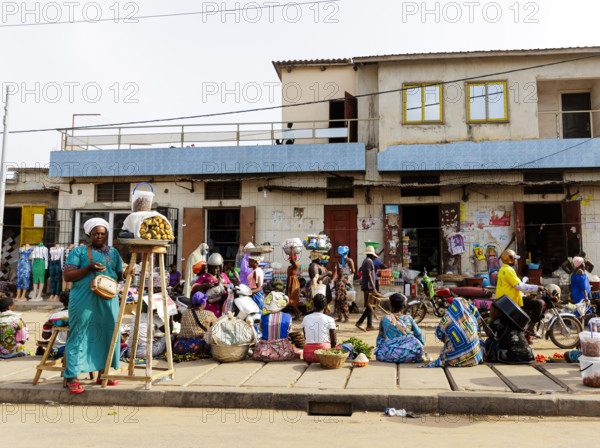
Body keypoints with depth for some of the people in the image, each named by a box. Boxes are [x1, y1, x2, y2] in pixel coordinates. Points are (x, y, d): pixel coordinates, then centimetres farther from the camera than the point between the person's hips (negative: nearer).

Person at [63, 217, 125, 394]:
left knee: (106, 333, 5)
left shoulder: (113, 252, 16)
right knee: (79, 334, -5)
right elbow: (67, 275, -2)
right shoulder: (79, 251, 4)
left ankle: (102, 373, 17)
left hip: (108, 300, 4)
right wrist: (89, 268, -16)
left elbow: (119, 274, 17)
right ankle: (72, 377, 1)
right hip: (84, 300, -4)